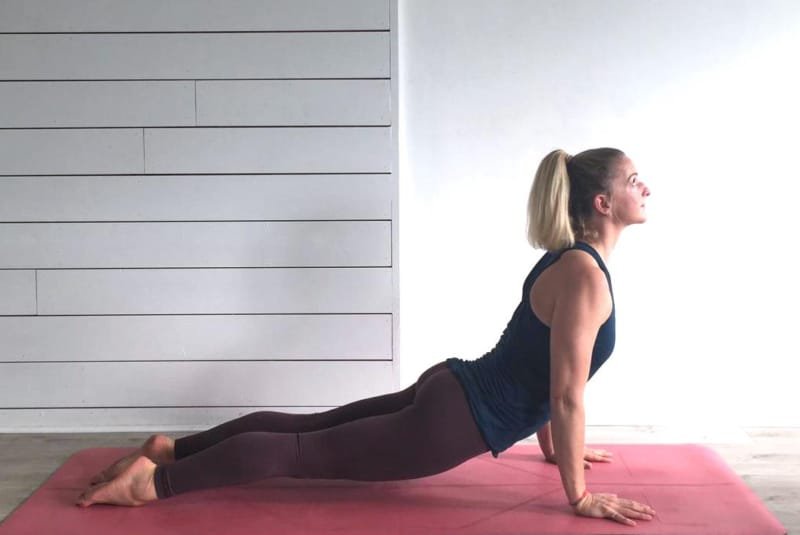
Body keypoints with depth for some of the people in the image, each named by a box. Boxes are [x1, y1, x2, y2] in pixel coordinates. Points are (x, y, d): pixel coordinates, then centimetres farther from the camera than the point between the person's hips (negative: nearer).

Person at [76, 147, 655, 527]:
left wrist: (555, 445, 25)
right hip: (453, 420, -9)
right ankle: (153, 479, 1)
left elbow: (541, 374, 20)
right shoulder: (584, 274, -20)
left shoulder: (569, 260, 11)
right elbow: (567, 394, -21)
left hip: (448, 392, 9)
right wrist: (579, 495, -14)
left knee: (307, 427, 13)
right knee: (305, 451, -3)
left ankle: (170, 447, 19)